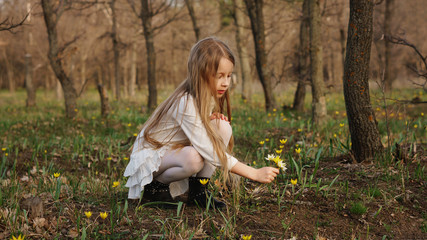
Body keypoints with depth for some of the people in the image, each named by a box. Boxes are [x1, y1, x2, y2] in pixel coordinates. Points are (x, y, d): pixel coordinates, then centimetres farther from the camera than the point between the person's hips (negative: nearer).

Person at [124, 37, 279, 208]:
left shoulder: (211, 97, -5)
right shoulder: (185, 103, -31)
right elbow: (211, 153, -34)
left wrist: (215, 118, -17)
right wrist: (255, 173, -36)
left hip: (175, 152, 7)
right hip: (150, 158, -7)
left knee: (222, 127, -14)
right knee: (194, 159, -38)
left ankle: (197, 189, -8)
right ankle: (154, 186, -8)